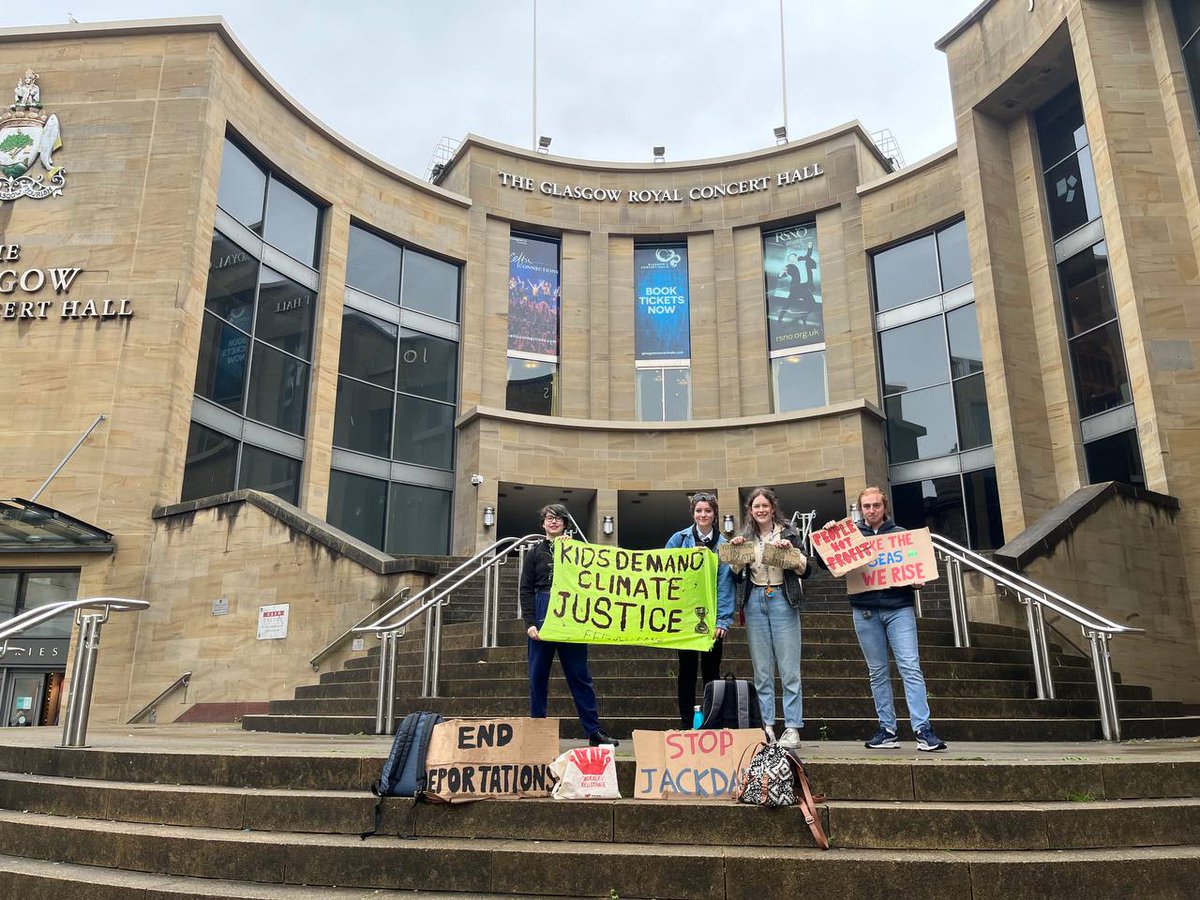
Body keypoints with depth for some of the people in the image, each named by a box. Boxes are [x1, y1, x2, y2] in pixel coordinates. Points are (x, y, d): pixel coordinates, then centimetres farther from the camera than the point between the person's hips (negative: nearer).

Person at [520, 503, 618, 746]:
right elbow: (526, 590, 2)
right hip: (542, 617, 0)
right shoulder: (535, 553, 8)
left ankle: (594, 732, 6)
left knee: (580, 676, 2)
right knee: (538, 676, 4)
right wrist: (529, 623, -6)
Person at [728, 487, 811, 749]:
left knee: (789, 669, -2)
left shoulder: (788, 532, 3)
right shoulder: (745, 536, 10)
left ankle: (792, 728, 2)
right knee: (761, 670, 6)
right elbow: (736, 576, 12)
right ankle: (766, 726, 11)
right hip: (754, 601, 3)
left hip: (782, 599, -3)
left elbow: (805, 571, 1)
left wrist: (790, 550, -14)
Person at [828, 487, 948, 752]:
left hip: (899, 608, -1)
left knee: (910, 667, -9)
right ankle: (887, 730, 12)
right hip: (865, 611, 1)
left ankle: (923, 729, -9)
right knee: (878, 672, 6)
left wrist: (916, 580, -10)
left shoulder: (900, 533, 11)